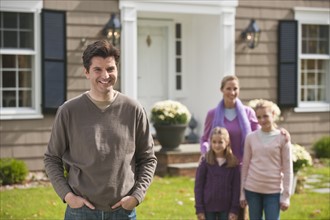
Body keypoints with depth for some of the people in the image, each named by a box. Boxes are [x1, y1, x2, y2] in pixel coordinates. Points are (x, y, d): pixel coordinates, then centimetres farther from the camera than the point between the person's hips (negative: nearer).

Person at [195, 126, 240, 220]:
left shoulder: (234, 163, -1)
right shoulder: (205, 161, -4)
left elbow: (236, 187, 0)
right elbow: (198, 186, -2)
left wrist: (234, 210, -5)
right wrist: (199, 209, -6)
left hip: (226, 208, 1)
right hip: (208, 208, -1)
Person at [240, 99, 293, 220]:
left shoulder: (282, 138, -3)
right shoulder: (251, 137, 2)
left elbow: (287, 169, -2)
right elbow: (245, 166, 7)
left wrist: (286, 195, -5)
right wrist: (242, 193, 6)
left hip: (274, 191, -2)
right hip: (252, 189, 2)